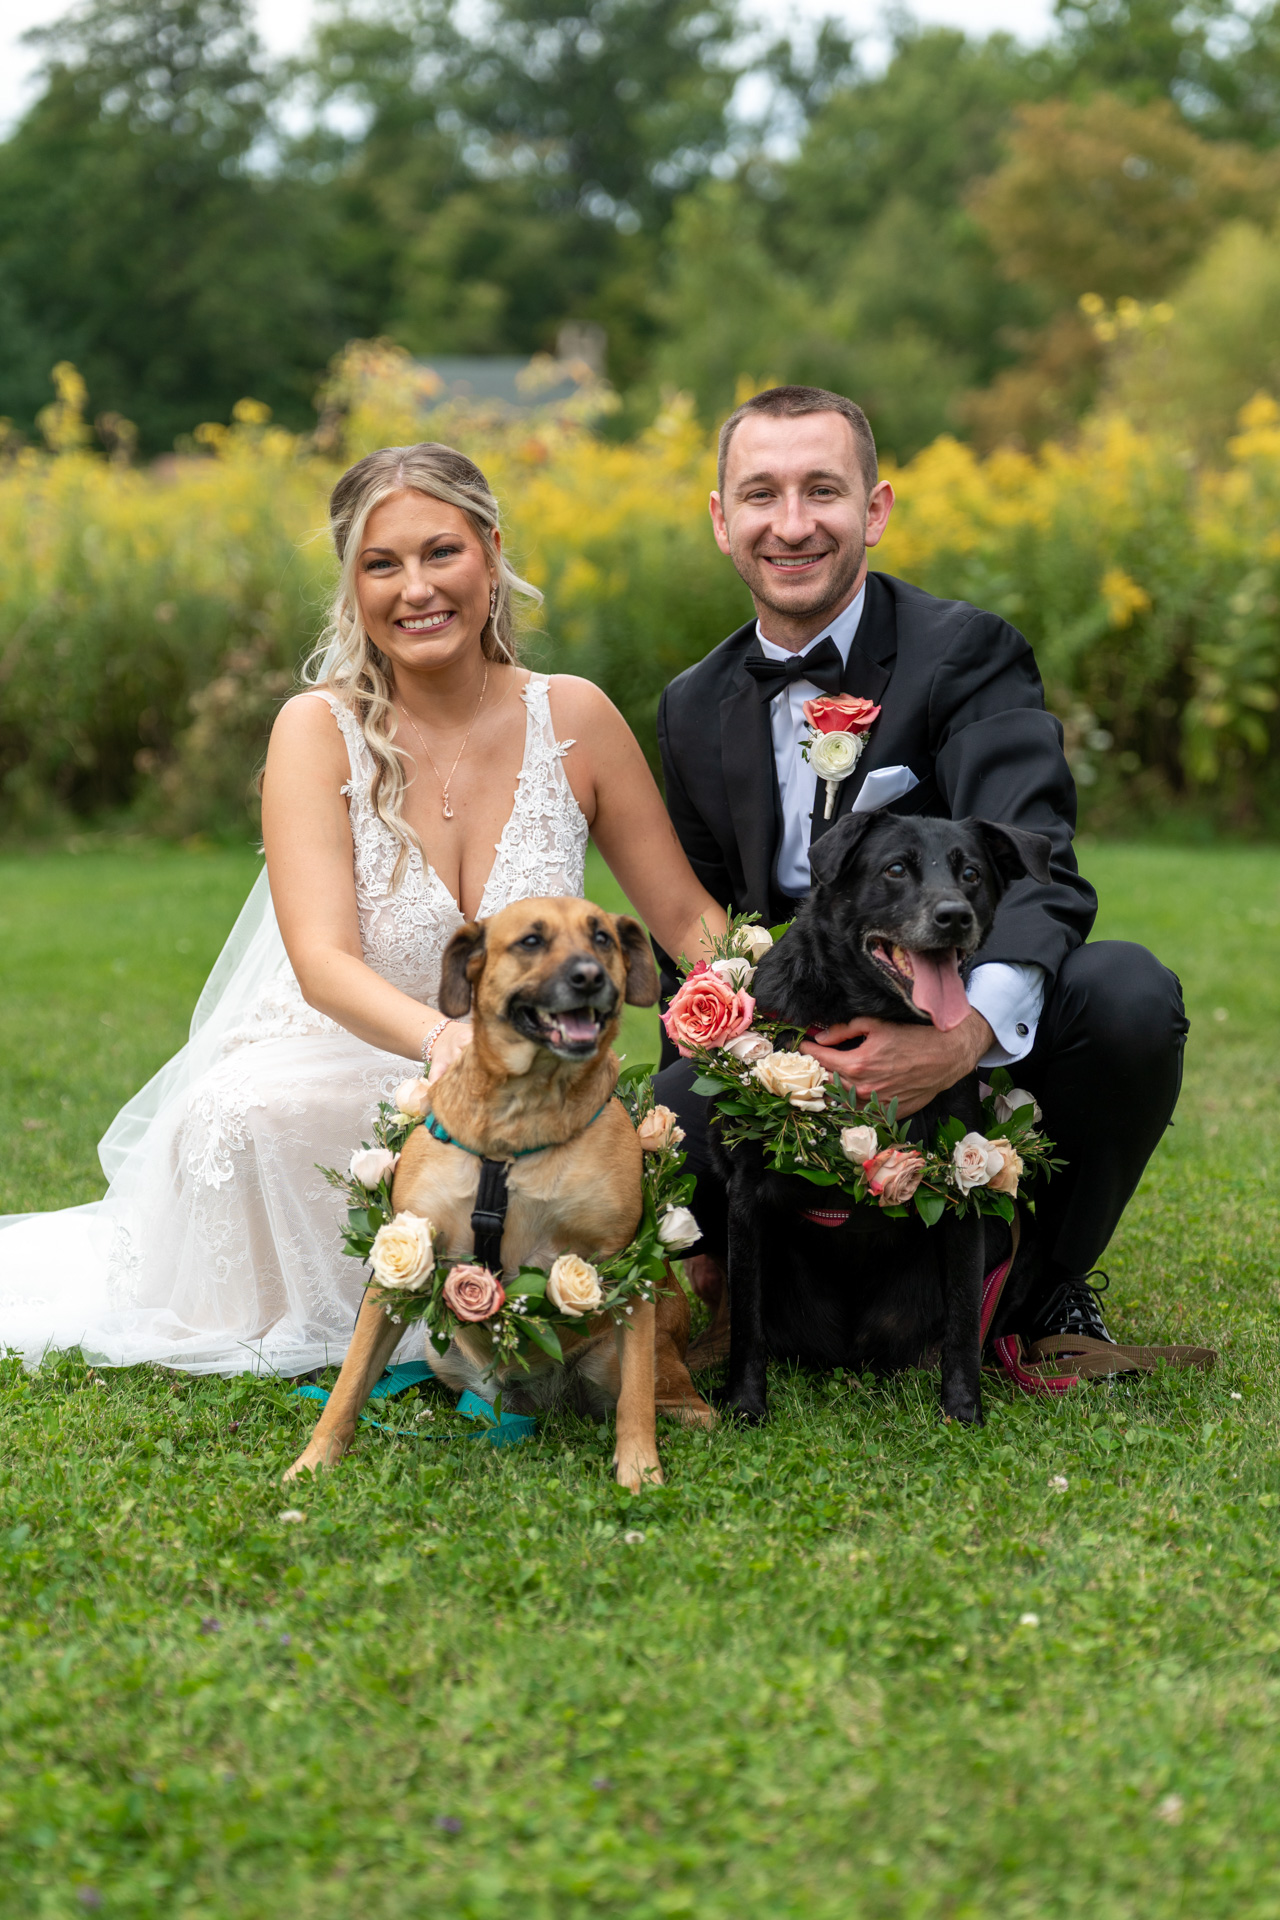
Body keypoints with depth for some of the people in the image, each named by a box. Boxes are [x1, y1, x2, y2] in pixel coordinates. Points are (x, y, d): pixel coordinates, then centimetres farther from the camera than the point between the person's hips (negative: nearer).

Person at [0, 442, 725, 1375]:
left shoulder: (573, 716, -3)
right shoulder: (320, 728, -10)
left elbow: (687, 917, 3)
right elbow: (323, 962, -22)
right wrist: (442, 1039, -44)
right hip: (340, 1067, -2)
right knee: (245, 1112, -36)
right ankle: (275, 1335, -5)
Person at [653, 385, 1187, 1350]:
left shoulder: (968, 652, -9)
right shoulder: (697, 709, 7)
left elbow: (1035, 870, -25)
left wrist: (969, 1030, -48)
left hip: (986, 1046, -2)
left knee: (1129, 991, -33)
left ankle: (1048, 1287, -5)